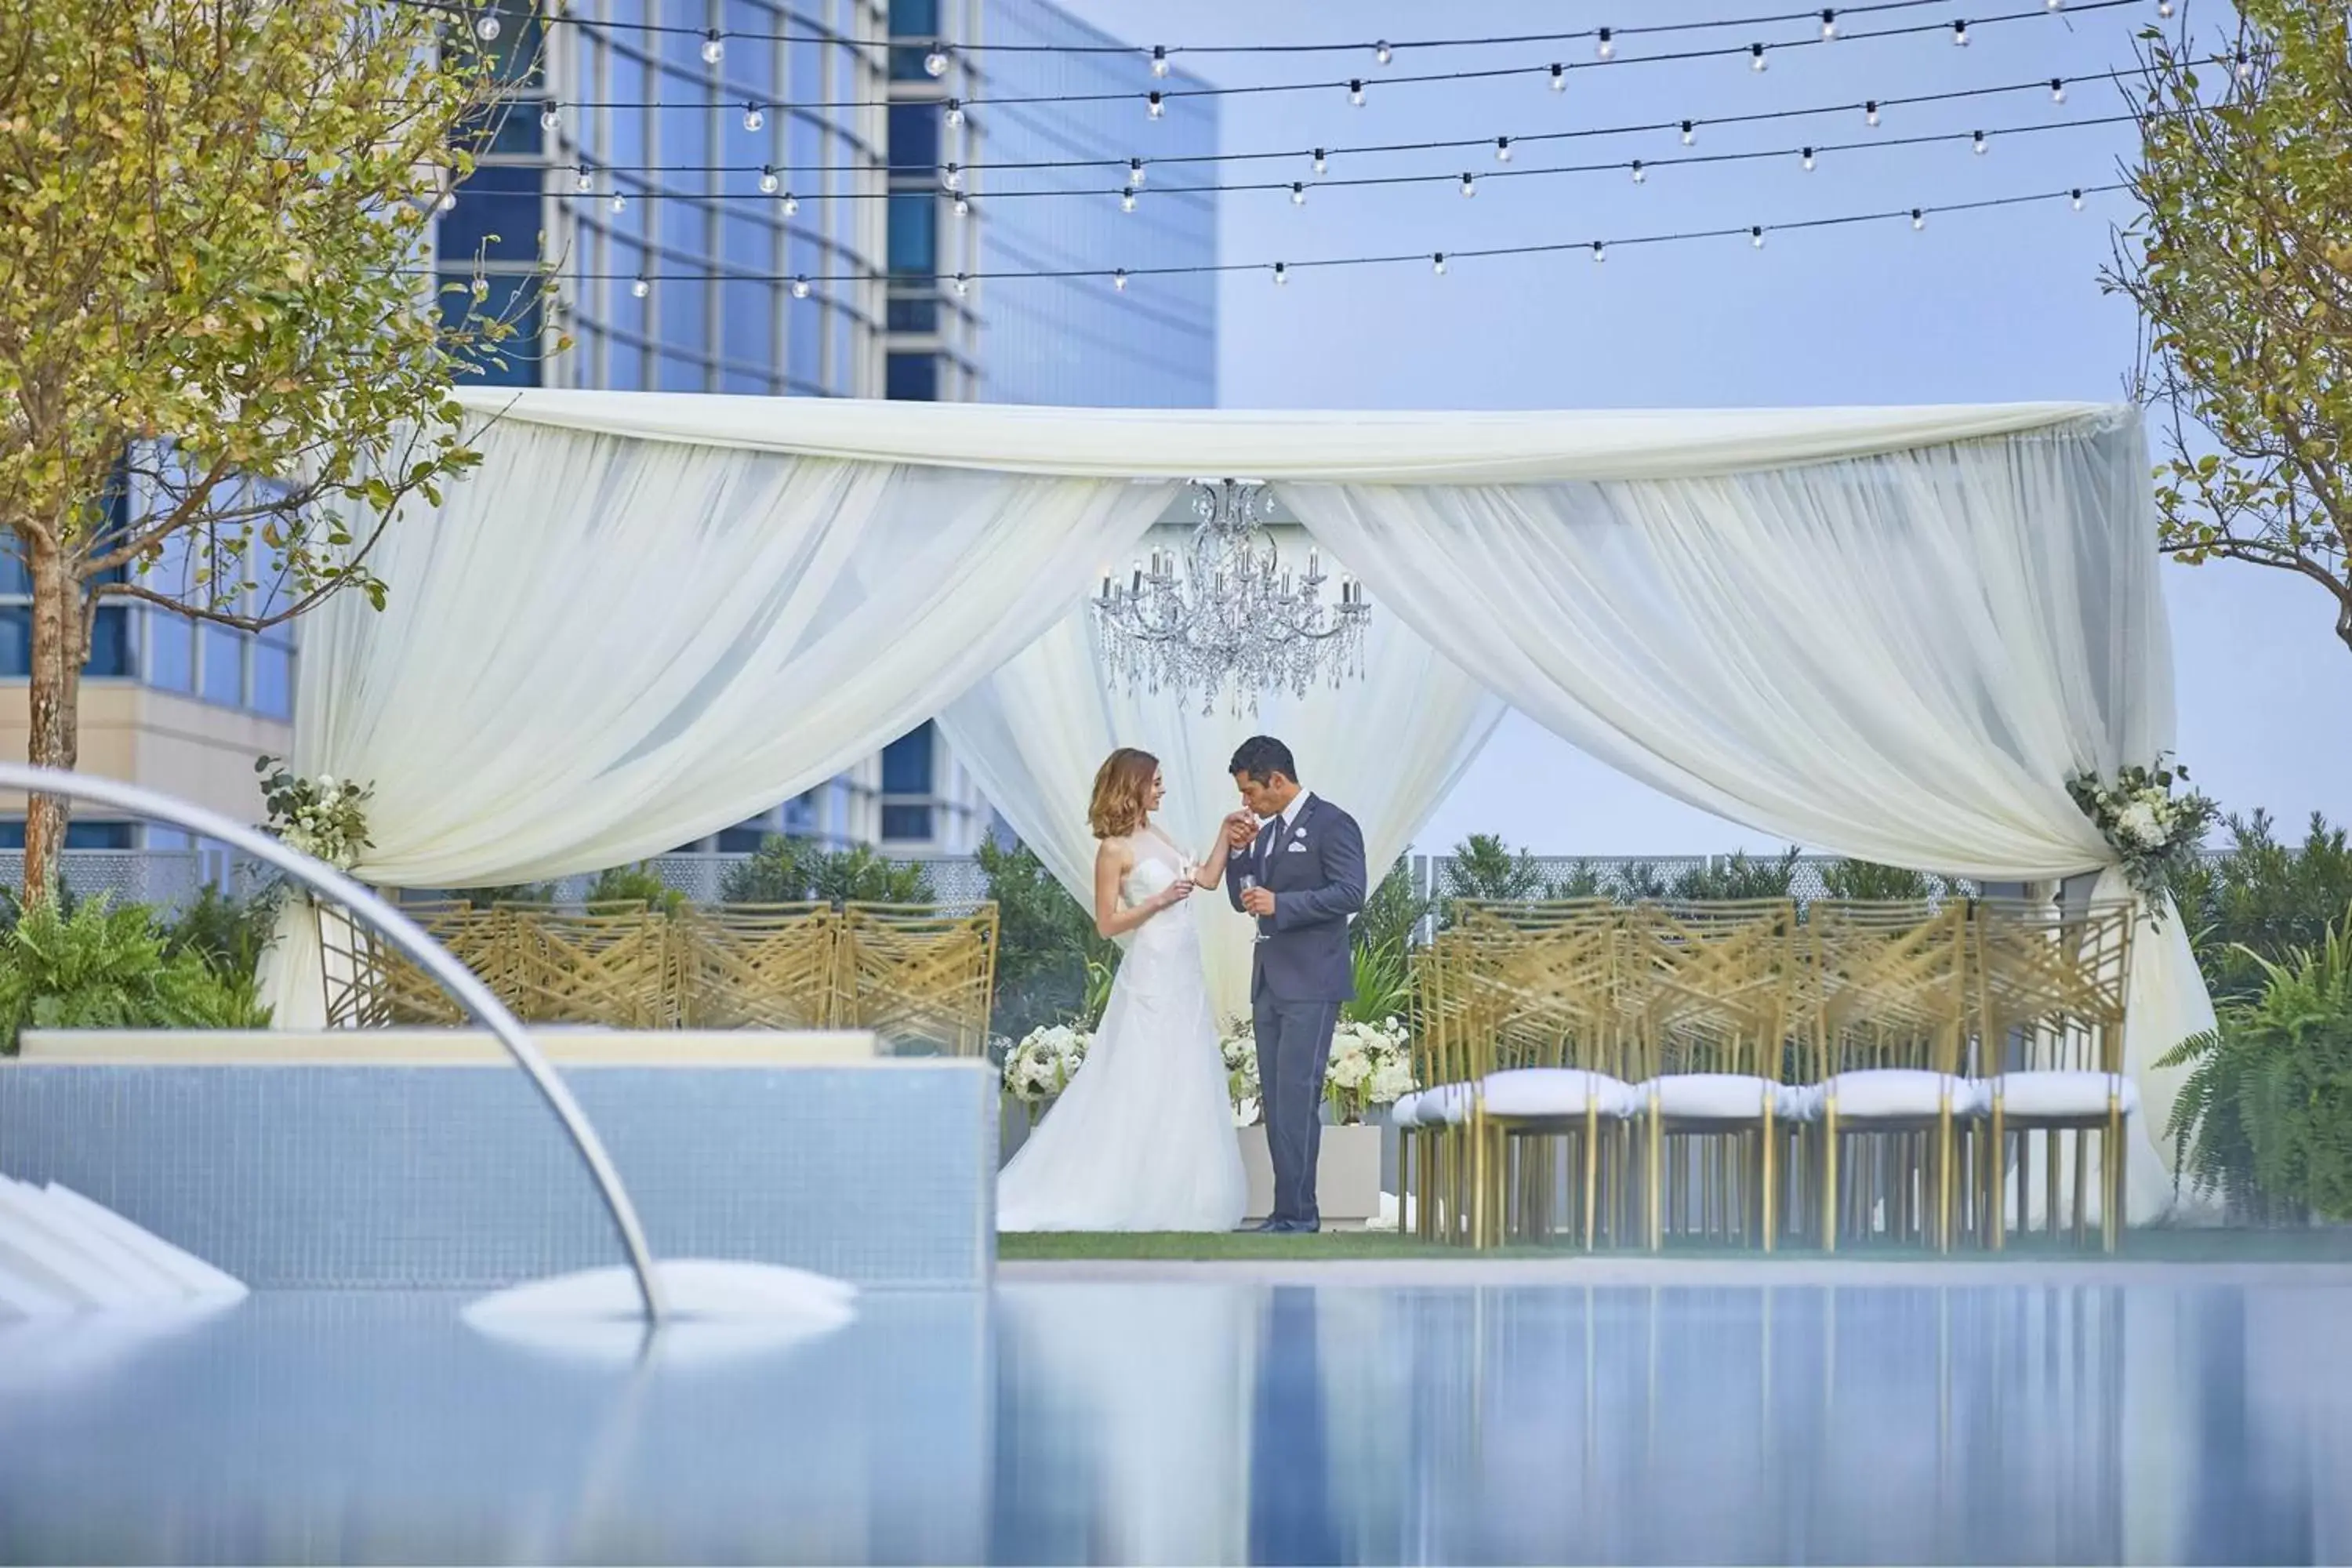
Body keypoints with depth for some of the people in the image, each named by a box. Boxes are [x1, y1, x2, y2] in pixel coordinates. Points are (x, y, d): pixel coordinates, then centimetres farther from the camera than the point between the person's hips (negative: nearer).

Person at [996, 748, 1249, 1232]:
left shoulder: (1155, 837, 13)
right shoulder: (1116, 850, -10)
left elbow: (1207, 878, 18)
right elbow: (1107, 923, -11)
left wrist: (1227, 835, 11)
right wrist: (1160, 900, -18)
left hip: (1183, 976, 8)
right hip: (1153, 974, -8)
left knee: (1185, 1088, 9)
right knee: (1147, 1087, -6)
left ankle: (1176, 1198, 14)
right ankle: (1139, 1199, 0)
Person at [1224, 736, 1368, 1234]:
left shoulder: (1331, 824, -8)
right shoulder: (1266, 831, 17)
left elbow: (1350, 893, -16)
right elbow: (1243, 899, 20)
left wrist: (1280, 904, -21)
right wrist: (1239, 852, 3)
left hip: (1311, 985, -9)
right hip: (1269, 982, 9)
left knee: (1297, 1098, -12)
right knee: (1276, 1101, 7)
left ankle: (1297, 1216, -12)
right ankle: (1289, 1213, 10)